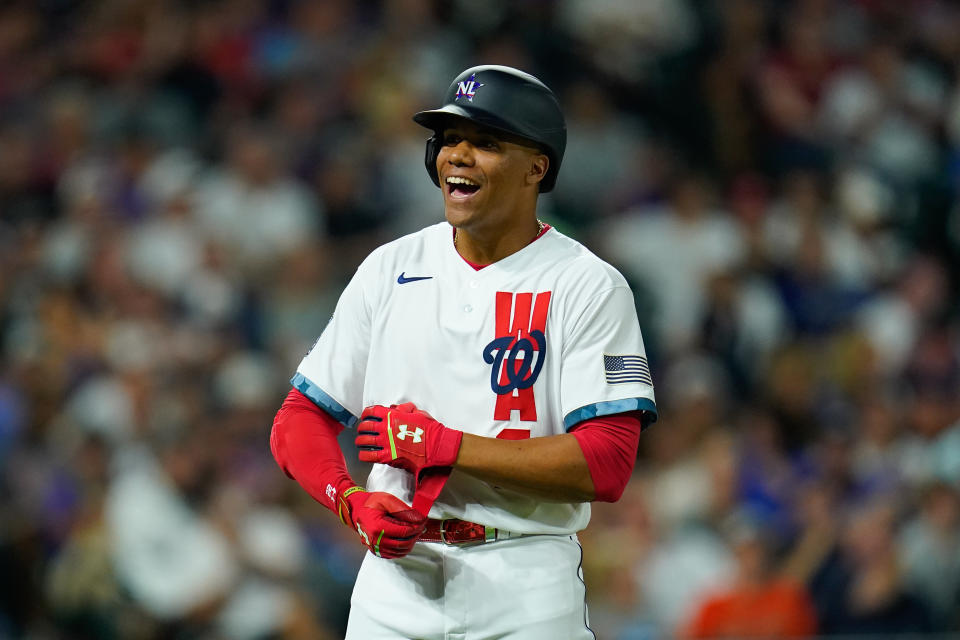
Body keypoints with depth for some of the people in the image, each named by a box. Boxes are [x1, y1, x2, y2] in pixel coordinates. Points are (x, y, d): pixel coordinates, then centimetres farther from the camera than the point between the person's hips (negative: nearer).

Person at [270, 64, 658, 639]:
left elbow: (606, 465, -14)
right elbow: (300, 420, 10)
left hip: (527, 593, -3)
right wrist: (353, 501, -10)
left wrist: (444, 446, -15)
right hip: (395, 583, 3)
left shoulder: (589, 286, -4)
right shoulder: (390, 269, 9)